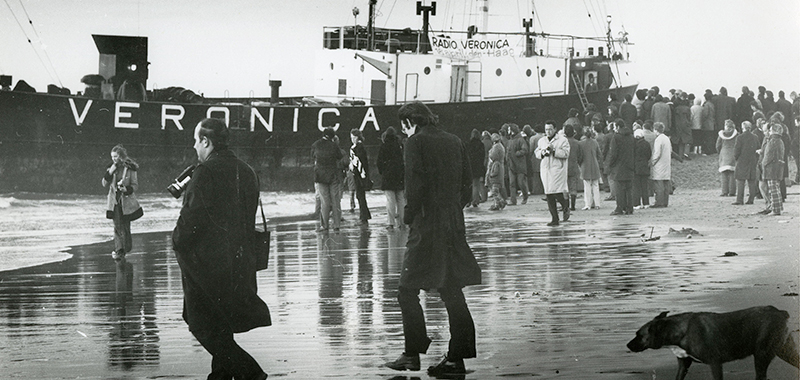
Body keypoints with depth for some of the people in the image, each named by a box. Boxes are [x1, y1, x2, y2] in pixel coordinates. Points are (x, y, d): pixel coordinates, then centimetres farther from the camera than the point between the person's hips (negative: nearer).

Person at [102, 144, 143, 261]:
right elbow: (105, 184, 3)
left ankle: (126, 248, 16)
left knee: (125, 226, 1)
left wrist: (127, 189, -23)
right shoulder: (111, 168, 4)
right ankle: (119, 250, 2)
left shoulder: (130, 168, -8)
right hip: (114, 201, 3)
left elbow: (135, 185, -4)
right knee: (117, 226, 0)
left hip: (126, 200, -3)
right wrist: (109, 173, -12)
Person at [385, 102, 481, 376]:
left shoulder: (416, 142, -7)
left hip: (427, 227, -7)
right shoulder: (454, 142, 12)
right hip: (454, 226, 7)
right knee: (452, 292, 9)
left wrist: (409, 217, -6)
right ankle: (456, 358, 8)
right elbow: (467, 182, 12)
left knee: (408, 291, 3)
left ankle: (412, 354, -1)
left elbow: (415, 185, -15)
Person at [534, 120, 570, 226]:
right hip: (545, 170, 6)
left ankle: (566, 206, 17)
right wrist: (542, 153, -6)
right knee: (549, 195, 3)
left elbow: (566, 154, -11)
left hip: (558, 170, -6)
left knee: (557, 193, -14)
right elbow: (536, 153, 15)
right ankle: (554, 219, 9)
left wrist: (554, 150, -19)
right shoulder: (542, 141, 16)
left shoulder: (562, 140, -3)